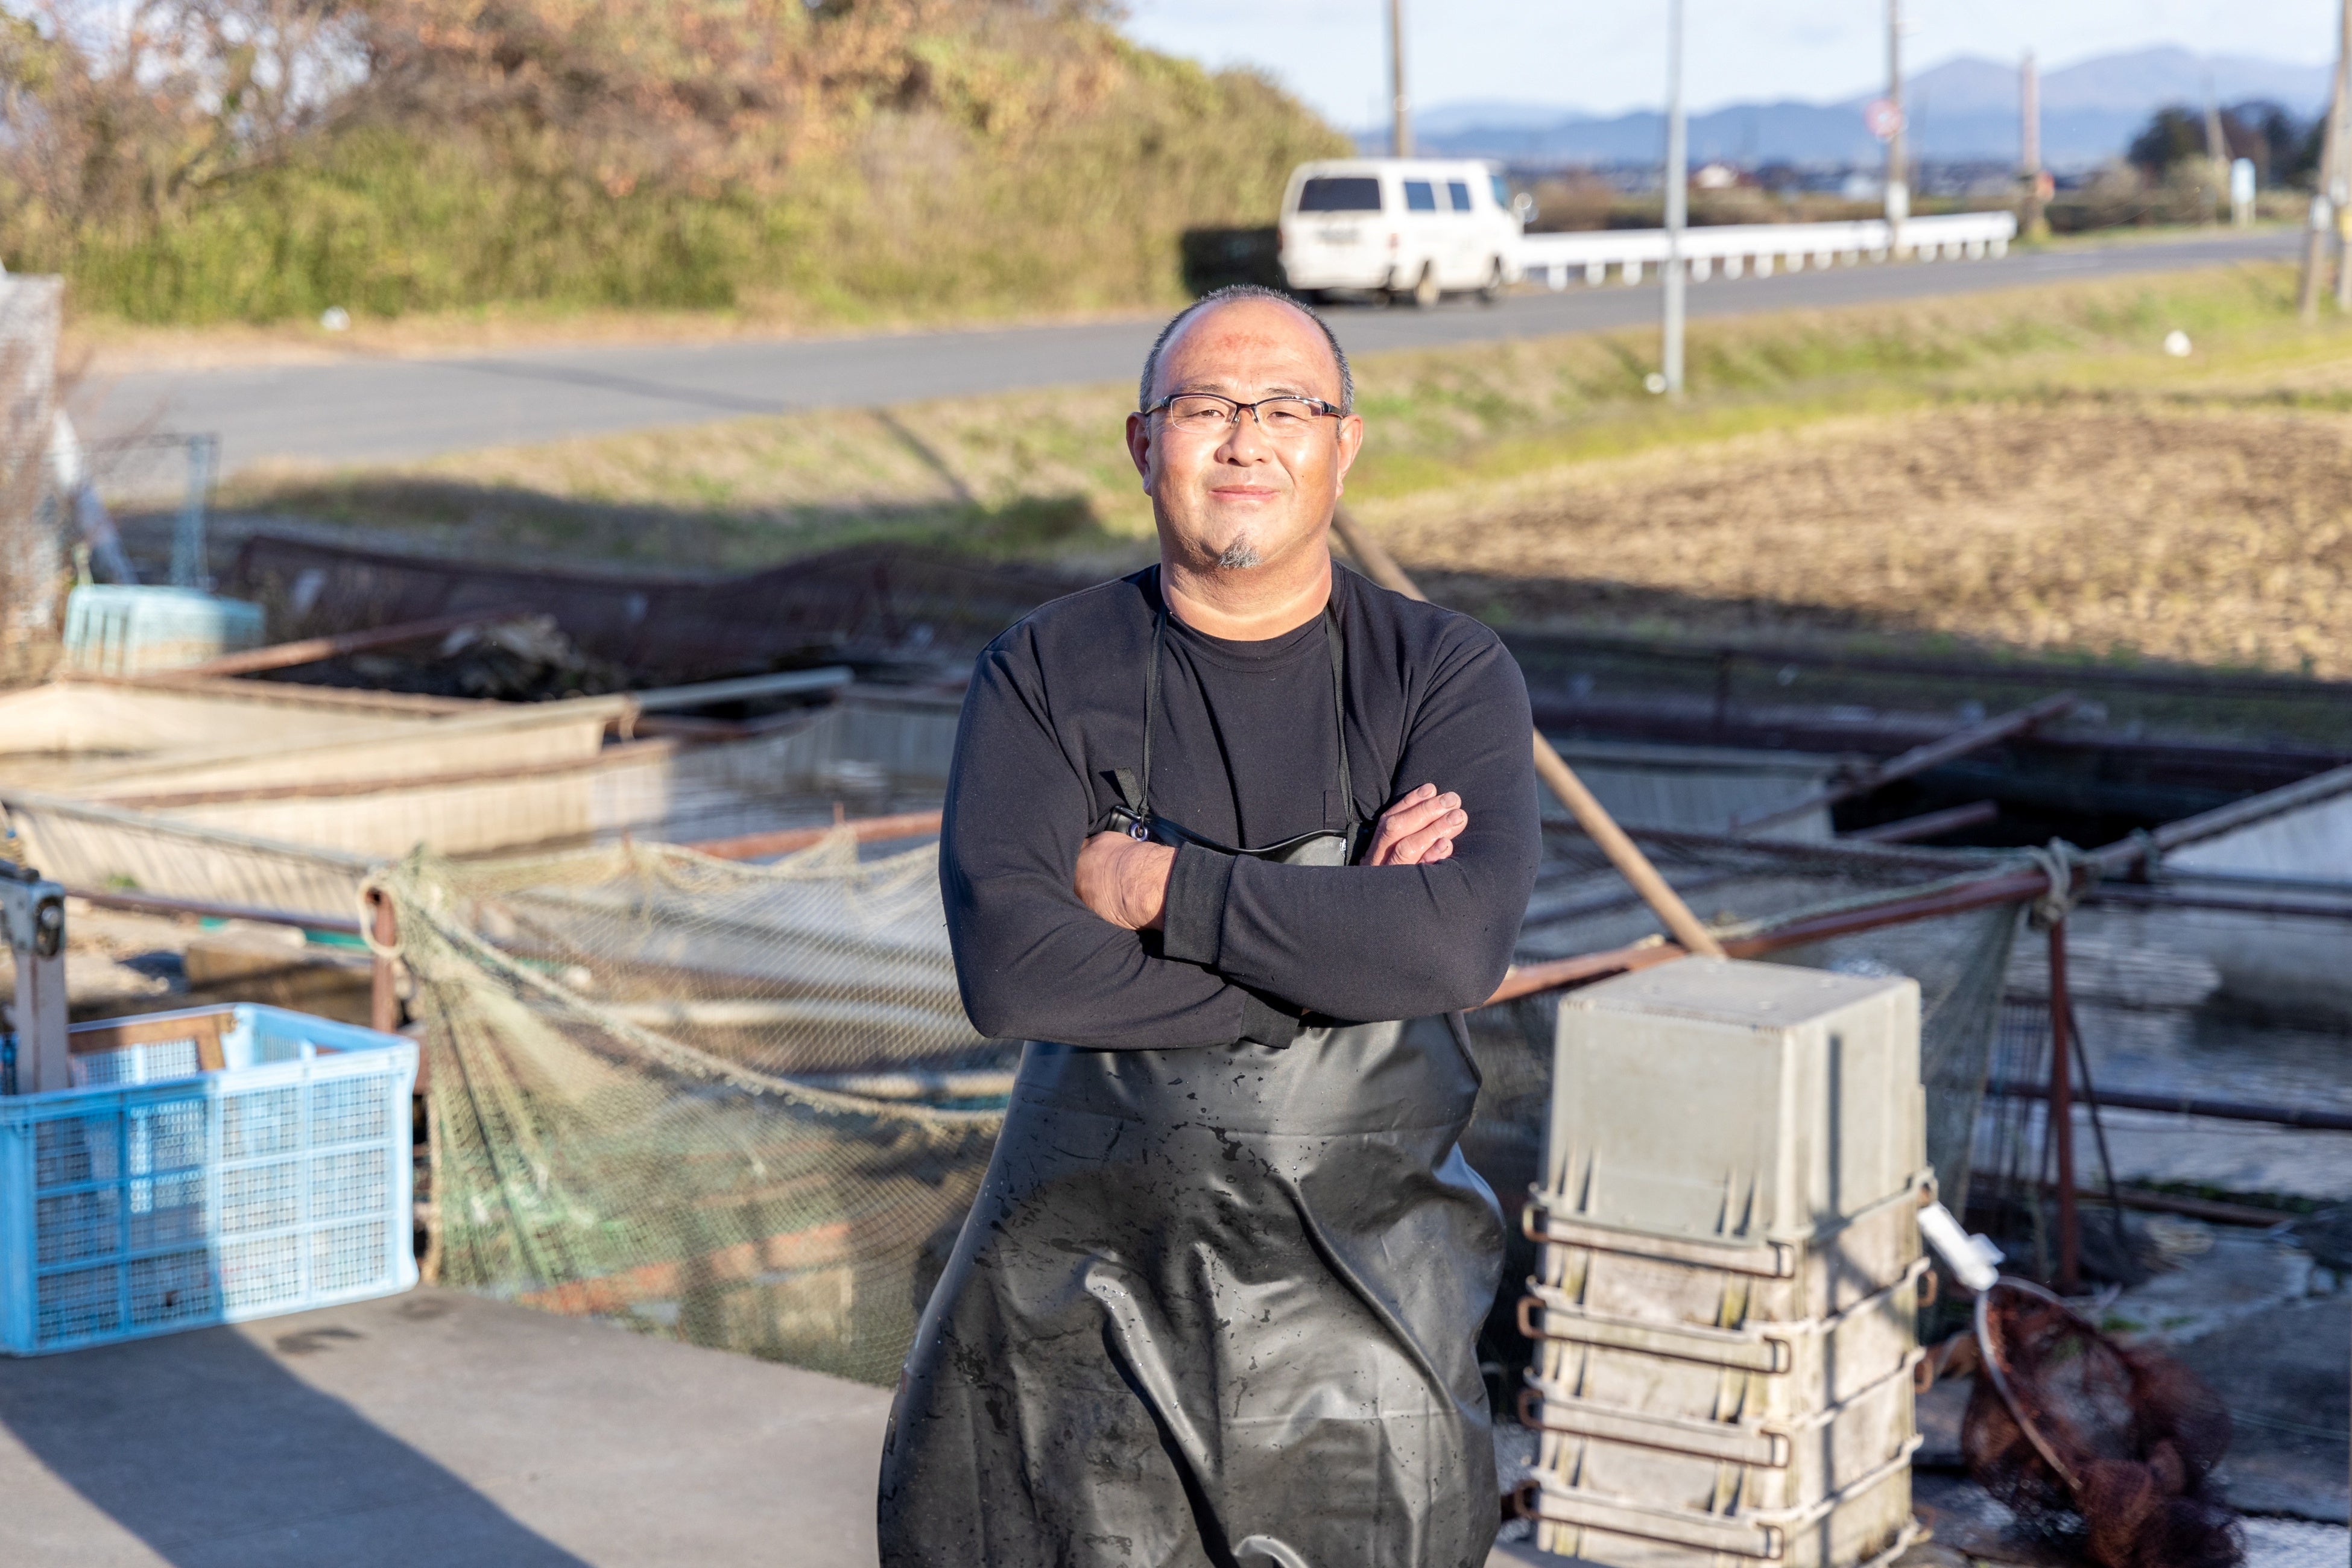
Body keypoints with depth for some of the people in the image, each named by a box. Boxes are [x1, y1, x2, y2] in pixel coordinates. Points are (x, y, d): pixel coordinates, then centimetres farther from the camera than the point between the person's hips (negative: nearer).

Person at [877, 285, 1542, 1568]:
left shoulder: (1449, 676, -1)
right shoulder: (1042, 677, 0)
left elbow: (1457, 944, -18)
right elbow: (1007, 966, -15)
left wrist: (1161, 887, -16)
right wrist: (1334, 941, -17)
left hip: (1353, 1311, 0)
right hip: (1084, 1295, 0)